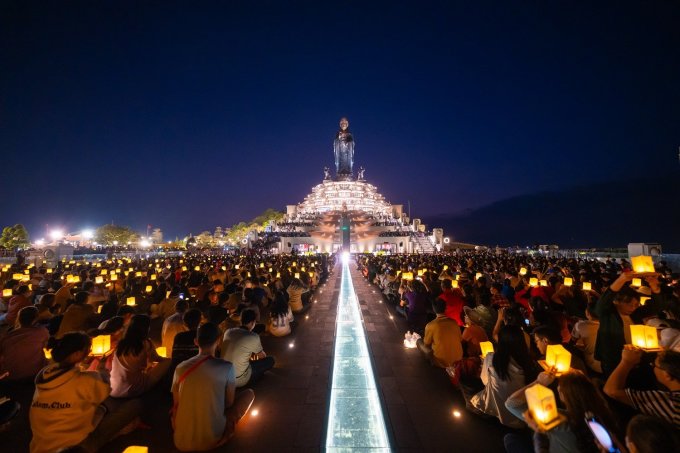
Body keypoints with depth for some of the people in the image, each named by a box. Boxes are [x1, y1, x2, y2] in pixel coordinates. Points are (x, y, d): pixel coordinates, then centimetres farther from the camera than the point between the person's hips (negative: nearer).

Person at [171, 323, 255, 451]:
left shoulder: (180, 368, -5)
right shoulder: (227, 367, -13)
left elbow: (176, 405, 8)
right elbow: (229, 403, 0)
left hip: (181, 442, 4)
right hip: (212, 440, -4)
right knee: (249, 393, 12)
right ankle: (225, 433, 13)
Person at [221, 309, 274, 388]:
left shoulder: (228, 331, 0)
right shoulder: (254, 337, -16)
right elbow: (262, 356, 3)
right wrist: (255, 354, 27)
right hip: (239, 380, -6)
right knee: (270, 360, 7)